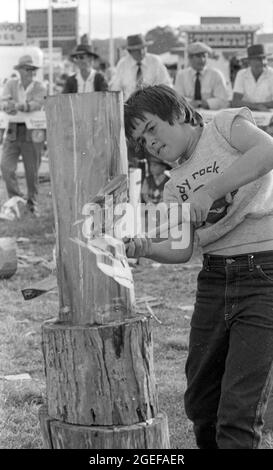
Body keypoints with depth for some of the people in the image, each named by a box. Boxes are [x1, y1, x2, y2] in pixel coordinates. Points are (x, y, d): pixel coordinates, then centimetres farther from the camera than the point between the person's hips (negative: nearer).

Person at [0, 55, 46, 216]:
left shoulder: (40, 88, -1)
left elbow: (35, 104, -18)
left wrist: (18, 106, -35)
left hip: (32, 134, -2)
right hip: (13, 132, 2)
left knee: (32, 172, 4)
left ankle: (32, 203, 22)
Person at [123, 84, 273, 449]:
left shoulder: (226, 124, 1)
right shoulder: (175, 186, 18)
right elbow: (182, 249, 4)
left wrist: (210, 191, -24)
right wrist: (147, 249, -15)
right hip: (215, 278, 7)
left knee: (239, 415, -9)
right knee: (200, 403, 12)